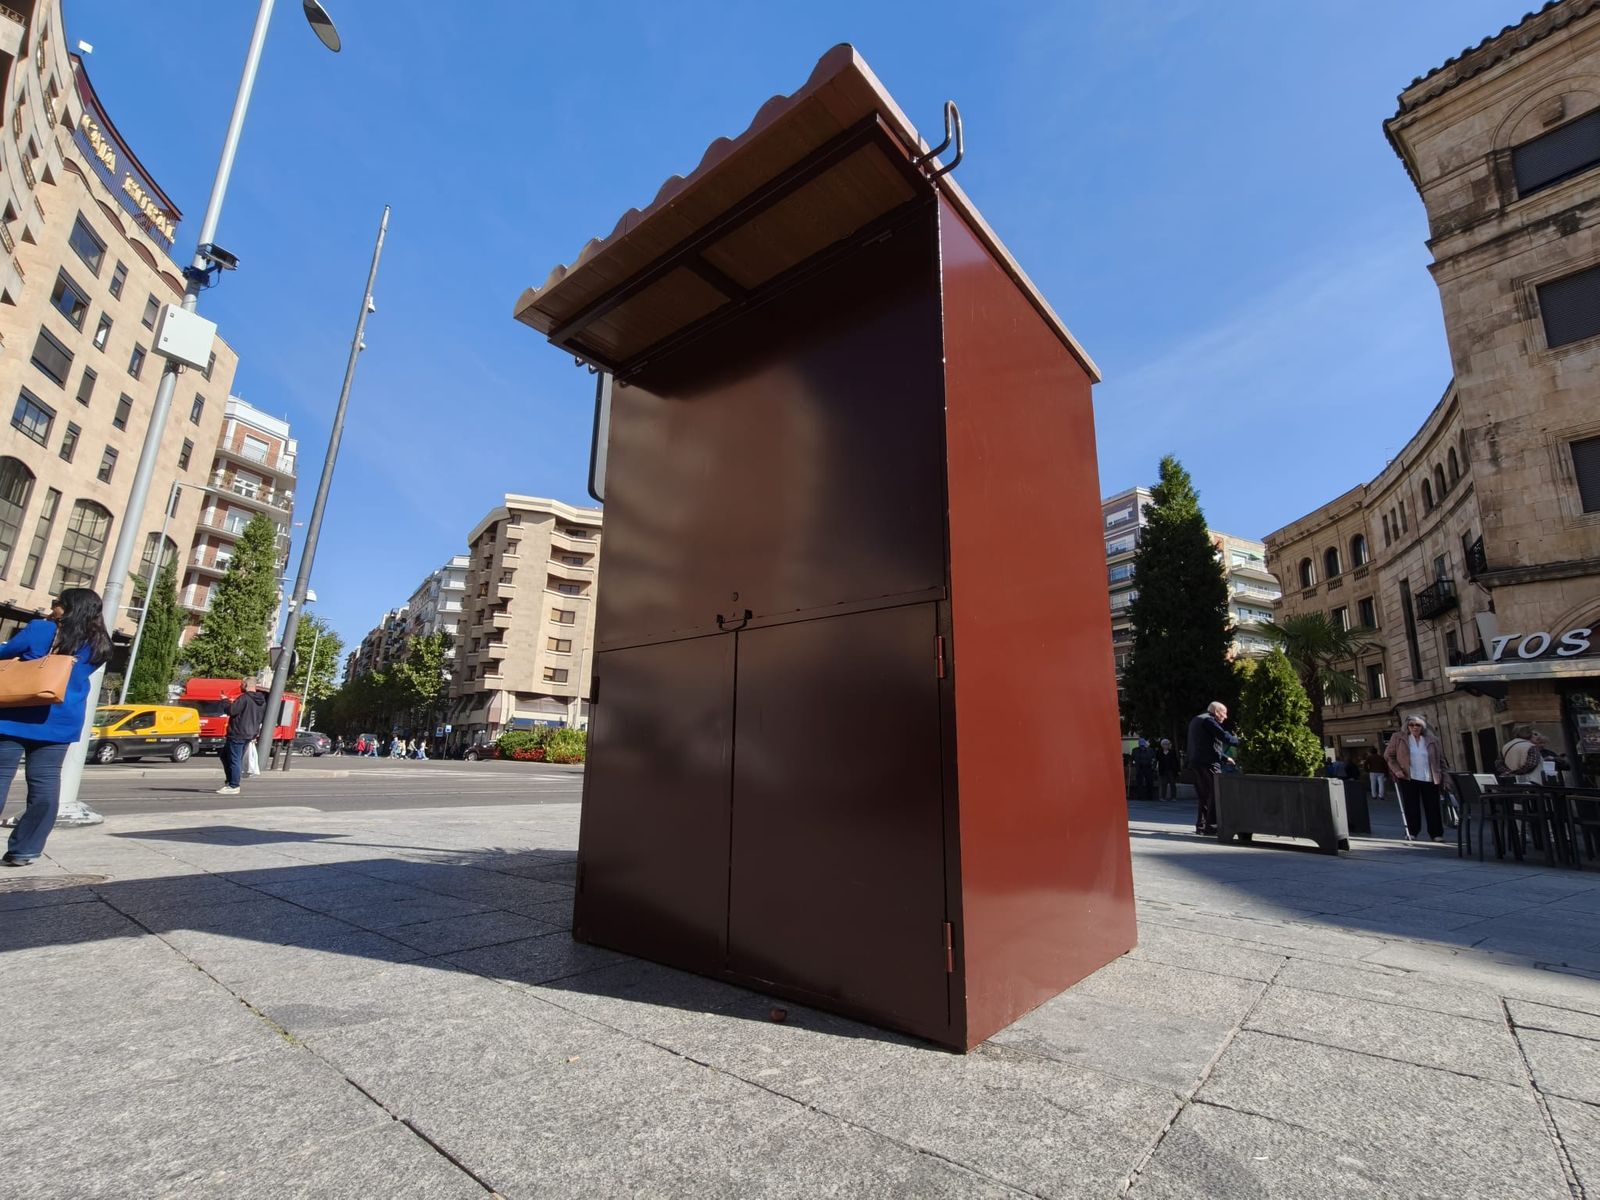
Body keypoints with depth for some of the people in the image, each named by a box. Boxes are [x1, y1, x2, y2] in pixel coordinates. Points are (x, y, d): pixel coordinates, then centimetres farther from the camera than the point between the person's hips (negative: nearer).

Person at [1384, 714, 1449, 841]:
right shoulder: (1398, 738, 3)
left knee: (1433, 807, 2)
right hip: (1408, 778, -1)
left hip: (1429, 779, 2)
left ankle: (1437, 833, 10)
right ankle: (1412, 832, 11)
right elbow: (1388, 755, 5)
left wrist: (1446, 777, 3)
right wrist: (1396, 770, -7)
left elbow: (1441, 760, 11)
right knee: (1411, 806, 3)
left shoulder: (1432, 741, 9)